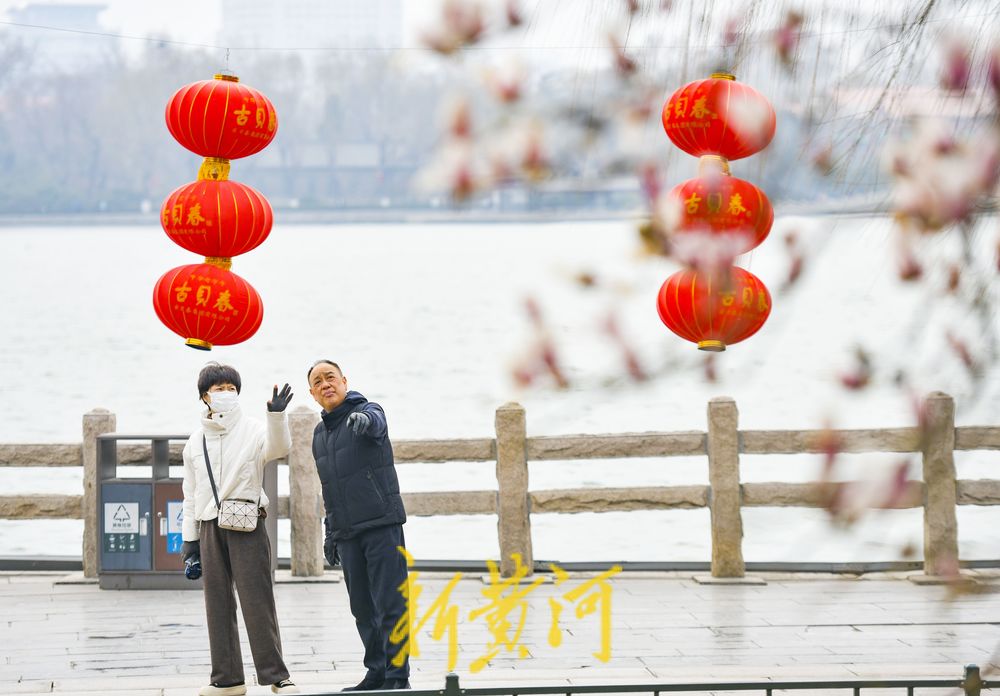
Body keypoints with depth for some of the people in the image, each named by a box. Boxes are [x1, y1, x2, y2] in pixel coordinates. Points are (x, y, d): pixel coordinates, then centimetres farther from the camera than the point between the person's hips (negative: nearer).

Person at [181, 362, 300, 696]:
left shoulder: (252, 430, 0)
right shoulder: (196, 441, 12)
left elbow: (278, 448, -22)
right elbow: (191, 494, 16)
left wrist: (277, 416, -39)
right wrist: (189, 542, 13)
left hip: (246, 527, -4)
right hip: (210, 528, 4)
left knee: (257, 602, -8)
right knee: (218, 605, 6)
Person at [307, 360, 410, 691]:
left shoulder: (368, 412, -2)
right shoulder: (319, 434, 17)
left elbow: (376, 421, -29)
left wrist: (364, 419, -53)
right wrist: (330, 533, 19)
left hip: (382, 525, -6)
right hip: (347, 533, 6)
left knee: (390, 604, -7)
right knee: (363, 609, 8)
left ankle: (398, 677, -6)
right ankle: (376, 673, 15)